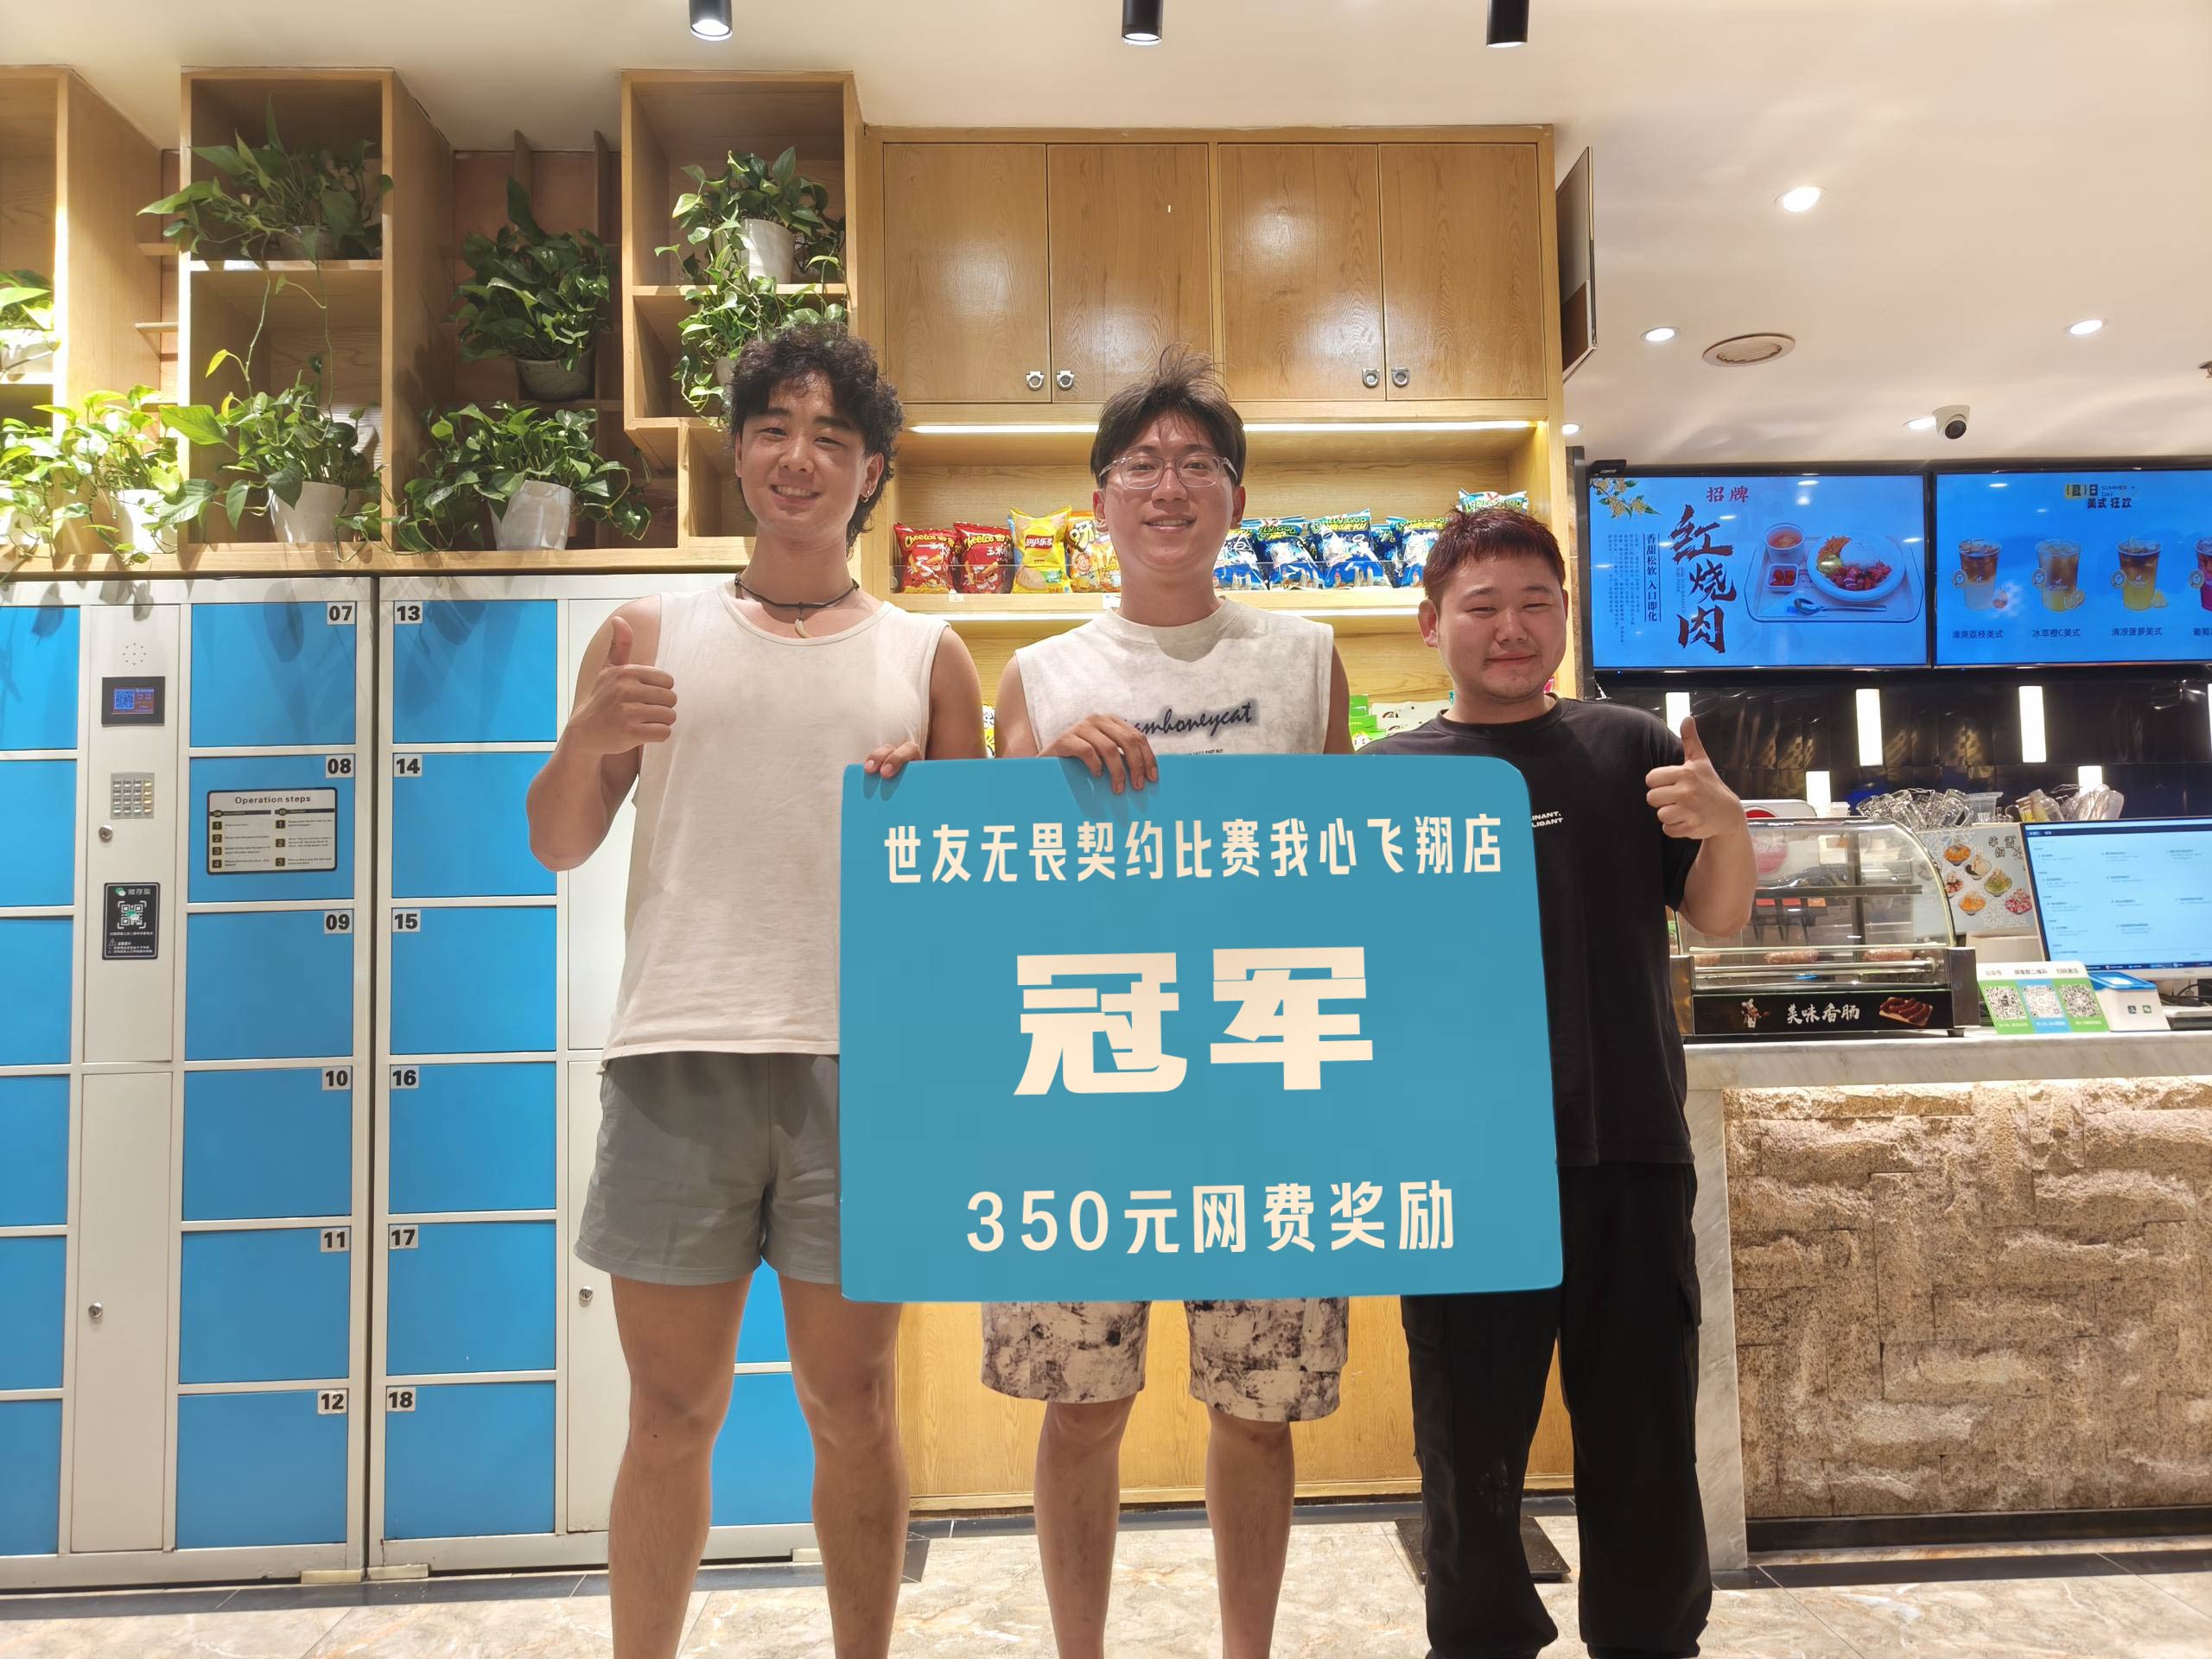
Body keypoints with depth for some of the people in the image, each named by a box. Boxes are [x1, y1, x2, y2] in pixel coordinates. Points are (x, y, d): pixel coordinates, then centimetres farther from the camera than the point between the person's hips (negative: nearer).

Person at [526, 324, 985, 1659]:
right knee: (674, 1411, 7)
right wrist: (591, 739, -10)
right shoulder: (650, 637, 12)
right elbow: (560, 846, 9)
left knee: (853, 1403, 9)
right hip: (679, 1056, 0)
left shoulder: (928, 658, 11)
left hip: (862, 1061, 0)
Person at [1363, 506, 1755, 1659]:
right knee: (1470, 1449, 12)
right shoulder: (1385, 774, 4)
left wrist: (1727, 821, -14)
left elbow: (1719, 918, 6)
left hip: (1631, 1152, 1)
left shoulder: (1630, 748, 7)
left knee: (1647, 1449, 12)